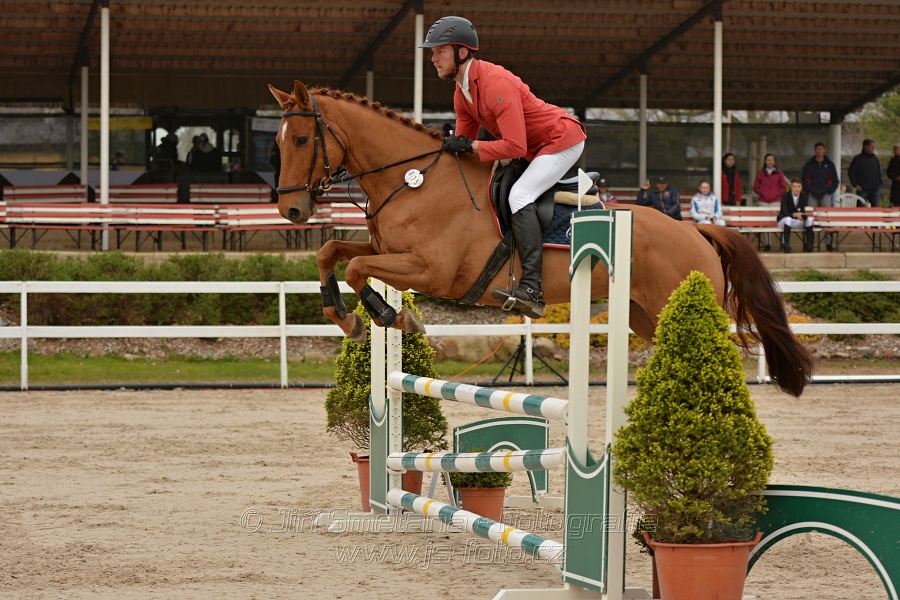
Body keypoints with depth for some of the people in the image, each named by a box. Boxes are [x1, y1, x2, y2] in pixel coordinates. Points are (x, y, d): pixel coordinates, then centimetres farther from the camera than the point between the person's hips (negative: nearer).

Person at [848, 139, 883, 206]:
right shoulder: (858, 159, -1)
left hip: (875, 190, 4)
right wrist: (855, 185, -8)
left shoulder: (875, 159, 13)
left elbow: (879, 173, 21)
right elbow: (850, 173, -1)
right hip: (862, 190, -4)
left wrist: (879, 184, 9)